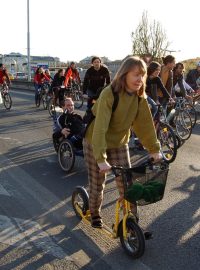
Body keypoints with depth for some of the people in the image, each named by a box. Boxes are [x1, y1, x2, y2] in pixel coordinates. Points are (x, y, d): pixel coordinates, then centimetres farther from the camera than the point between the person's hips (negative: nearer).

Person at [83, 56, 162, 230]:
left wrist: (155, 149, -6)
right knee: (97, 183, 9)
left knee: (127, 184, 3)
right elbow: (100, 127, -35)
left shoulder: (140, 97, -9)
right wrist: (101, 158, -41)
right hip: (95, 144, -4)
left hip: (119, 144, 5)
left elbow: (145, 124, -2)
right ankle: (95, 213, 37)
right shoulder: (109, 94, -28)